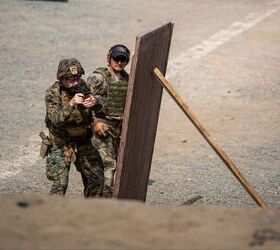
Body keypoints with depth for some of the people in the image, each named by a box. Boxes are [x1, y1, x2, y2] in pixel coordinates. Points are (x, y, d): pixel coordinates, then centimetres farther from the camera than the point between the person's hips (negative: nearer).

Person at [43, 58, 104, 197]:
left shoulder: (83, 88, -5)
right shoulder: (52, 94, -17)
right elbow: (56, 120, -27)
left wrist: (93, 103, -28)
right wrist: (71, 104, -43)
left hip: (82, 141, 5)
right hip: (60, 144, -5)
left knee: (96, 177, 9)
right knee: (60, 183, -14)